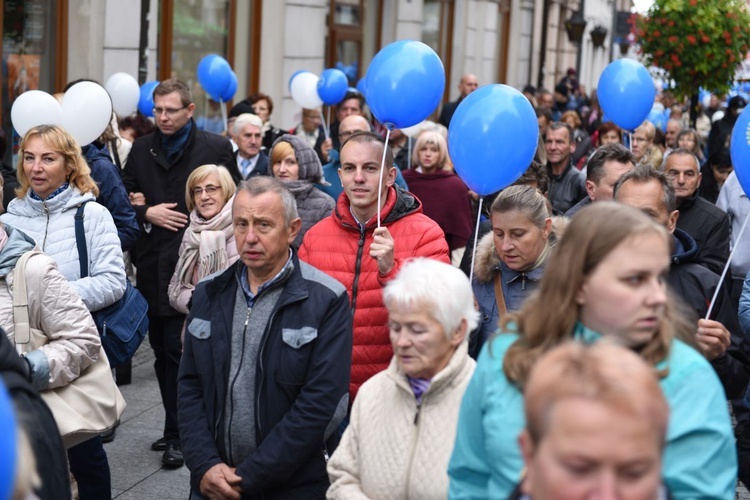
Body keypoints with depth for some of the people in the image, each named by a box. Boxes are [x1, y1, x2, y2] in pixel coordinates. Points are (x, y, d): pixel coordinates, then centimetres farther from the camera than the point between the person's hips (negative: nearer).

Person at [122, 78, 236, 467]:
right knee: (162, 349, 11)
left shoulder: (216, 148, 0)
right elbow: (124, 197, 14)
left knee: (178, 350, -7)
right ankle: (178, 425, 22)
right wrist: (147, 212, -5)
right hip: (152, 264, 5)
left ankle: (178, 434, 2)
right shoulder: (142, 149, 11)